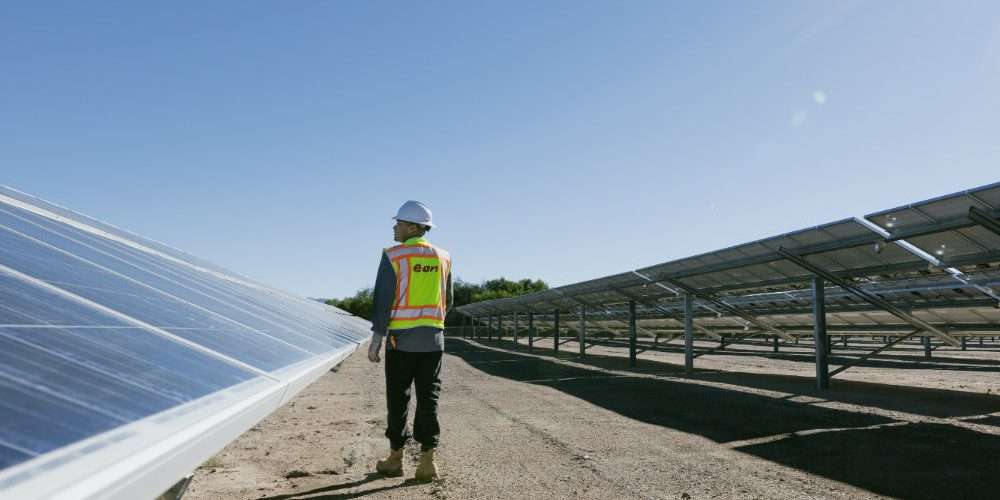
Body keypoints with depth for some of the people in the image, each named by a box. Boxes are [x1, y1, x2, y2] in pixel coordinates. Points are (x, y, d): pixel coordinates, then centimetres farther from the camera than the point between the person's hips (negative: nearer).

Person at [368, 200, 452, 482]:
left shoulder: (393, 256, -7)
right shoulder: (442, 257, 7)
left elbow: (383, 300, -10)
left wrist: (376, 338, -6)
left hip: (402, 338, -3)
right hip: (433, 339, 4)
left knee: (398, 398, 7)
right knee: (428, 398, 5)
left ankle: (396, 458, 17)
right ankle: (427, 461, 5)